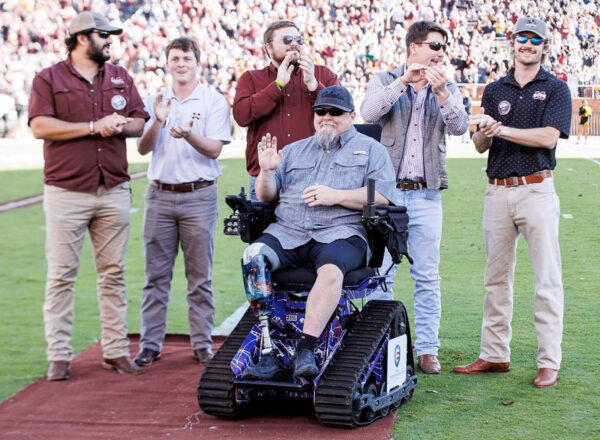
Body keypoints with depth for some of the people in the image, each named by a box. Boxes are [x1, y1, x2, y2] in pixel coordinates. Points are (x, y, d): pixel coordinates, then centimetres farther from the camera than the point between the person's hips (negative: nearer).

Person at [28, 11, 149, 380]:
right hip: (66, 193, -4)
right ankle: (59, 356, 3)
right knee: (61, 276, -2)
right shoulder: (49, 79, 1)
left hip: (114, 191, 4)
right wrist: (94, 127, -13)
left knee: (113, 274, 7)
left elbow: (140, 122, 13)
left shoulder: (120, 77, 15)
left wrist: (119, 126, -9)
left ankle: (116, 351, 14)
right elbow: (40, 126, -11)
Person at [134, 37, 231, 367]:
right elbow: (143, 148, 3)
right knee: (156, 275, 4)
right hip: (159, 194, 3)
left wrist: (189, 135, -26)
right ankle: (150, 345, 9)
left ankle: (202, 345, 9)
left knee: (200, 276, 2)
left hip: (199, 195, -2)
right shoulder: (156, 101, 12)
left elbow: (214, 149, -7)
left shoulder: (214, 102, 3)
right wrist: (157, 122, -16)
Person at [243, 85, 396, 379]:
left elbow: (382, 196, 2)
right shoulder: (295, 151, 29)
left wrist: (336, 196, -9)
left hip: (340, 233, -3)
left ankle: (306, 348, -41)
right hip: (287, 231, 3)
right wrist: (267, 171, 3)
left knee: (331, 270, -38)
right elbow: (266, 196, 24)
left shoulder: (370, 149, 17)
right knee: (254, 257, -28)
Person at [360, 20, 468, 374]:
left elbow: (459, 127, -6)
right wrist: (403, 81, -21)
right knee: (381, 272, 0)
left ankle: (428, 349, 10)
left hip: (427, 195, 2)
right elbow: (369, 112, -14)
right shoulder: (385, 81, 7)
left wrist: (440, 91, -19)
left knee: (428, 276, 3)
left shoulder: (448, 90, 12)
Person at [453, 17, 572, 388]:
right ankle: (495, 355, 18)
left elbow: (548, 137, -13)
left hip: (537, 190, -4)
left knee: (547, 279, -5)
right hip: (498, 191, 4)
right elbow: (480, 146, 8)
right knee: (497, 277, 10)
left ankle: (549, 362, -2)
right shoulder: (494, 91, 14)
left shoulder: (556, 89, 3)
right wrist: (485, 133, -15)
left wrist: (502, 129, -16)